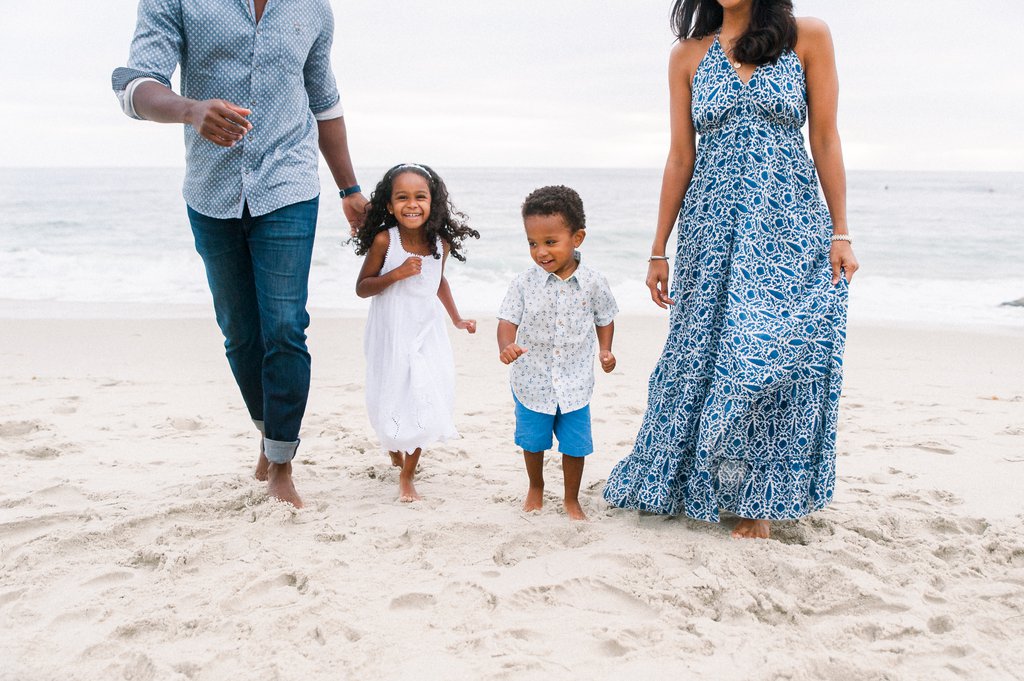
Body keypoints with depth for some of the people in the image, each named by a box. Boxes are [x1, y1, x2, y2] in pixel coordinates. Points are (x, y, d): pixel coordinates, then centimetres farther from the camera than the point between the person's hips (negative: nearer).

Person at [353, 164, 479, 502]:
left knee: (424, 404, -2)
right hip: (390, 335, -3)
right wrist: (396, 274, -24)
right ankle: (394, 448, 43)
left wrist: (457, 318, 14)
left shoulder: (441, 243, -4)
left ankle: (407, 476, 15)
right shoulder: (384, 240, -16)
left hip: (427, 334, 3)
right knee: (392, 400, 8)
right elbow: (361, 287, -10)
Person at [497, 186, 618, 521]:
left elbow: (605, 318, 7)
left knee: (575, 445, 10)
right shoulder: (525, 283, -12)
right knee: (533, 442, 18)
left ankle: (572, 499, 32)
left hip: (575, 384, 0)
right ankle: (535, 489, 45)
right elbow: (508, 320, -12)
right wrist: (506, 346, -32)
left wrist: (605, 350, -6)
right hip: (532, 381, 0)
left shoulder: (593, 283, -9)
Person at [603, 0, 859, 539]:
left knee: (771, 354, -3)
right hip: (713, 231, 2)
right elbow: (680, 159, 8)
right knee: (701, 353, 4)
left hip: (788, 228, -2)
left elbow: (825, 141, 1)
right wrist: (658, 251, 6)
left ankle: (758, 500, 12)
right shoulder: (688, 55, 7)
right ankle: (690, 483, 22)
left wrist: (840, 234, -4)